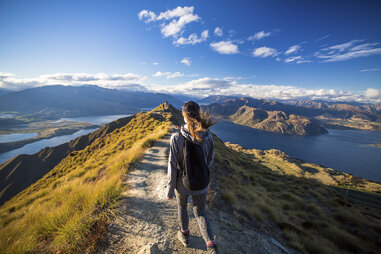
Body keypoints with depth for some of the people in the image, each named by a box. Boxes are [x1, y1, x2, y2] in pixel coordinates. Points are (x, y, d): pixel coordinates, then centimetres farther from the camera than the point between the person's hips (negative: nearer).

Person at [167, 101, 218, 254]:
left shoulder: (176, 138, -24)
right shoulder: (207, 136, -15)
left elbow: (172, 166, -18)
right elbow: (210, 161, -2)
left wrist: (170, 189, -5)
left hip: (183, 182, -1)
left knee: (182, 207, 29)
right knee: (200, 212, 25)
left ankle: (184, 235, 53)